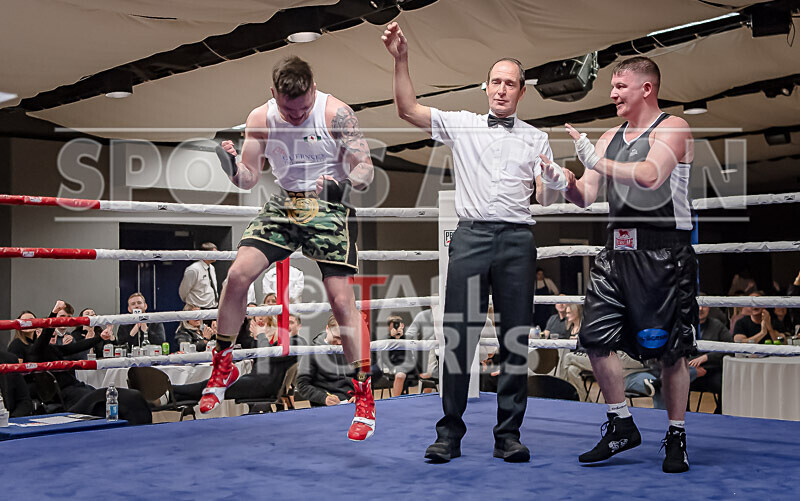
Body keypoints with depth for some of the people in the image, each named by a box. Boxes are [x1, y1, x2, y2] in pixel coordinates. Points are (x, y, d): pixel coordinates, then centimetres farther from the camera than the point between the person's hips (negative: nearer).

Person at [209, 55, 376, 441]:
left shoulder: (336, 114, -13)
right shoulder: (260, 119, -2)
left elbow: (366, 168, -12)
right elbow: (248, 179, 3)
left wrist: (346, 184, -34)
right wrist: (231, 166, -20)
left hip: (329, 208, -4)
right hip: (283, 205, 4)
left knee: (341, 299, -11)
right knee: (238, 274, -11)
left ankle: (364, 399, -1)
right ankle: (222, 368, 10)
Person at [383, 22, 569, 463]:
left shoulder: (536, 138, 15)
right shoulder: (461, 125, 12)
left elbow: (543, 198, 8)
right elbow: (408, 110, 2)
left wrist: (555, 182, -14)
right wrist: (400, 60, -8)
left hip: (517, 240, 1)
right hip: (471, 236, -1)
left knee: (515, 336, 2)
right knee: (458, 334, -3)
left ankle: (508, 434, 10)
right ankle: (449, 433, 5)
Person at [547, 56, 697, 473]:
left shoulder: (673, 128, -3)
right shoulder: (610, 138, 17)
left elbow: (650, 176, -22)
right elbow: (586, 197, 13)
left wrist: (595, 160, -19)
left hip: (663, 254, -6)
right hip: (617, 250, 7)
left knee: (670, 350, 0)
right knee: (596, 338, 0)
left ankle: (676, 438, 15)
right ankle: (621, 426, 16)